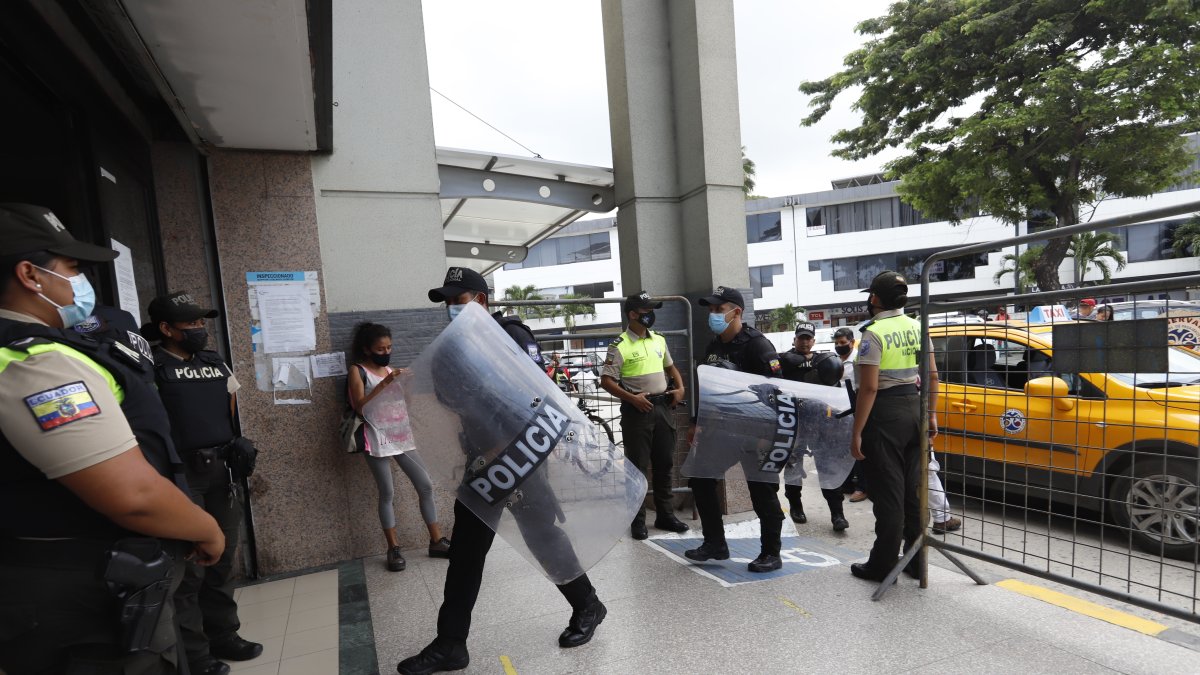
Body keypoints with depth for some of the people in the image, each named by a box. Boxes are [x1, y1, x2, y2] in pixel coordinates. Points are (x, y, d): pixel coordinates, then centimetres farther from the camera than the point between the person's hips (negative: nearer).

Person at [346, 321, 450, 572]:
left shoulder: (390, 369, 14)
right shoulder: (358, 372, -3)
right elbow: (360, 407, -16)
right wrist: (384, 383, -22)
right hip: (377, 440, -5)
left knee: (426, 485, 4)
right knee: (387, 494, 2)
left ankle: (436, 541, 13)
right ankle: (393, 548, 17)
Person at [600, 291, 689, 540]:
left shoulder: (659, 340, 11)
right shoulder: (619, 346, -9)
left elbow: (670, 367, 23)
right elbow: (606, 381, -11)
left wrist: (680, 388, 6)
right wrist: (632, 398, -20)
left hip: (663, 407, 6)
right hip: (637, 410, -6)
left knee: (664, 464, 13)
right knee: (637, 466, 1)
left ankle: (665, 515, 26)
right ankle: (638, 521, 13)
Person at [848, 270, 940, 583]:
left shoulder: (874, 332, -15)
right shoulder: (917, 327, 7)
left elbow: (869, 387, -19)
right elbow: (932, 374, 9)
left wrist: (857, 432, -15)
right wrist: (931, 414, 17)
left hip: (885, 415, -7)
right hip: (914, 408, 7)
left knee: (888, 493, 1)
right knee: (914, 489, 15)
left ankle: (882, 565, 12)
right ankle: (916, 561, 26)